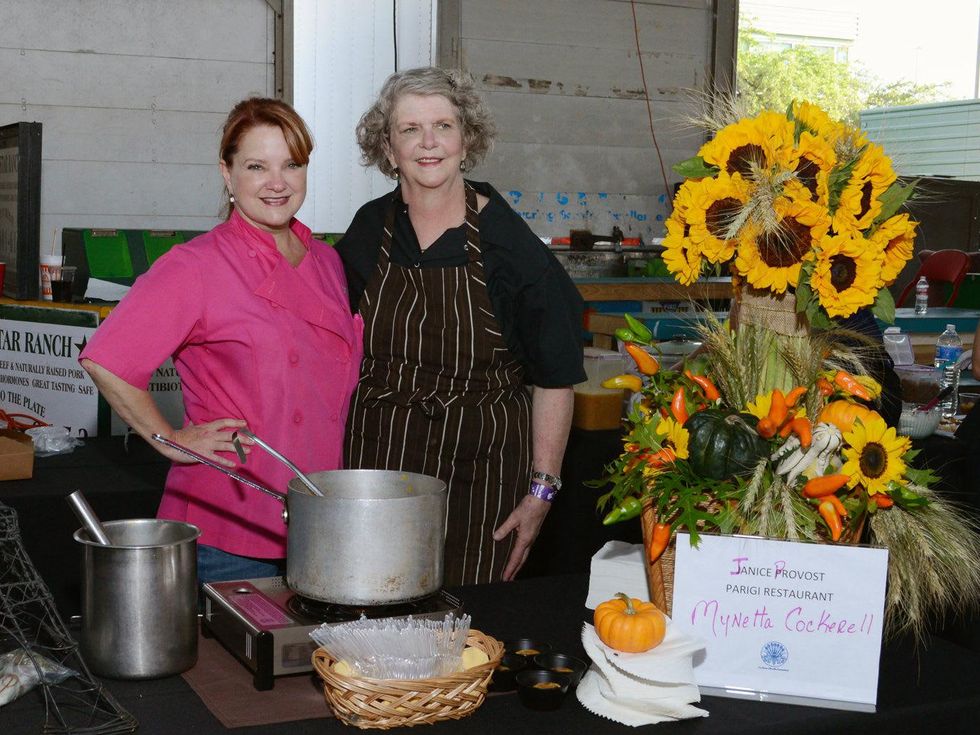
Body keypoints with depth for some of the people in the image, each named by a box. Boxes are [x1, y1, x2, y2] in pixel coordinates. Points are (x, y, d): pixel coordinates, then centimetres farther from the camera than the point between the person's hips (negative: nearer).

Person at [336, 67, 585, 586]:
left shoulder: (507, 242, -6)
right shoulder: (368, 231, 5)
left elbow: (556, 378, -4)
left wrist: (541, 490, -9)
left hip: (478, 477, -3)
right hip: (374, 465, 3)